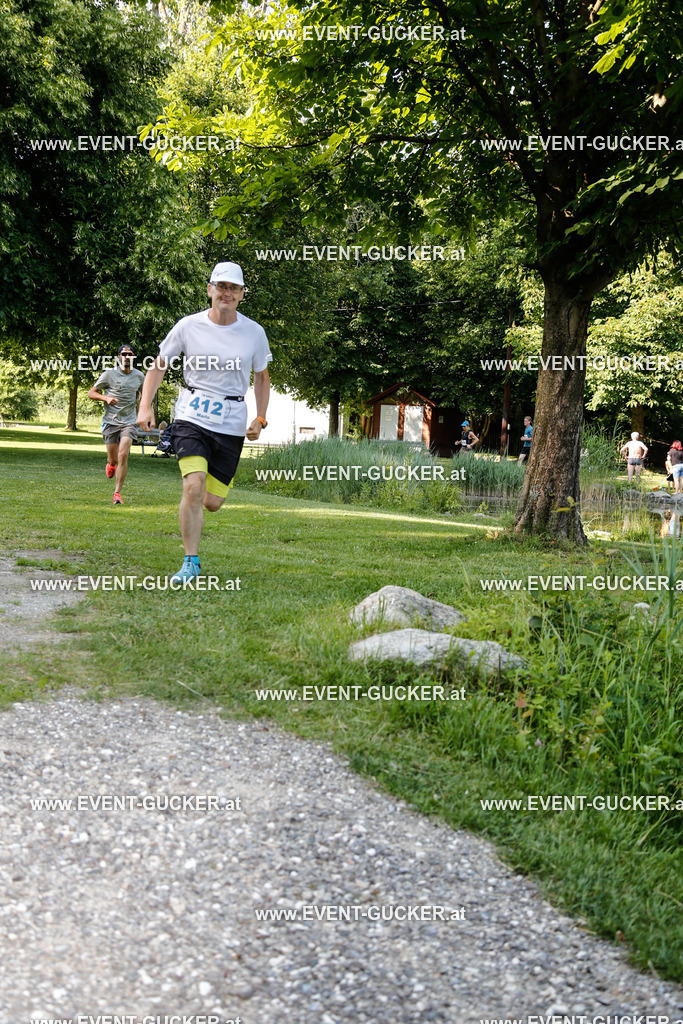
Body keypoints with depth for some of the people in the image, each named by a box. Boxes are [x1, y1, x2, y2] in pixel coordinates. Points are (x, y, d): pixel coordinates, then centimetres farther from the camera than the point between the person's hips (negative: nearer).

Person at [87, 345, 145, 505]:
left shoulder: (139, 376, 5)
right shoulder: (109, 374, -4)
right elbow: (91, 393, 0)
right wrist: (106, 398, -18)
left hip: (129, 422, 1)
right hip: (110, 421, -1)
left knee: (123, 455, -17)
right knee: (113, 459, 4)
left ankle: (117, 493, -10)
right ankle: (111, 464, 45)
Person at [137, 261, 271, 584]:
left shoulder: (254, 332, 2)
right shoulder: (189, 326, -2)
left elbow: (261, 377, 16)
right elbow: (158, 365, 8)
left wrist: (260, 419, 3)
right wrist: (145, 406, -5)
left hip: (231, 423, 2)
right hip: (192, 415, -2)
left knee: (212, 503, 1)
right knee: (193, 487, -20)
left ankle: (192, 514, 40)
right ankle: (191, 562, -7)